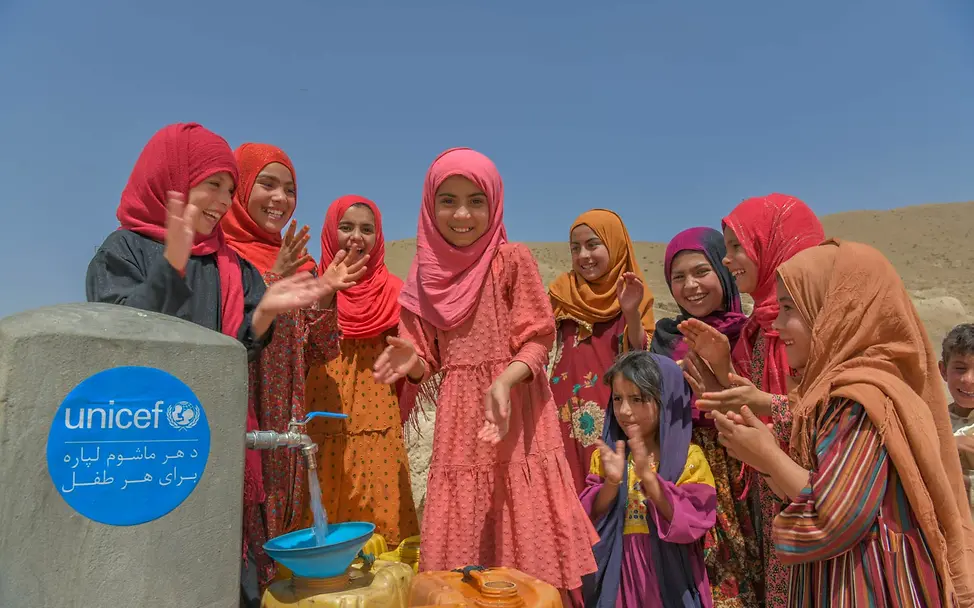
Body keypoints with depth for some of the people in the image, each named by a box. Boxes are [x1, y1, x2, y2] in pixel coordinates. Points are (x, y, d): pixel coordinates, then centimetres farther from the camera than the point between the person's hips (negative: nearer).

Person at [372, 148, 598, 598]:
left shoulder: (512, 259, -4)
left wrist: (504, 380, -26)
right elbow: (433, 358, 9)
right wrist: (413, 363, -13)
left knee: (524, 538, 1)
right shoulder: (428, 271, 7)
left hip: (513, 414, -3)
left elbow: (538, 340, -7)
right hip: (458, 421, 4)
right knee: (456, 552, 8)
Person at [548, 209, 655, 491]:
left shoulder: (632, 293, 2)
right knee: (570, 486, 1)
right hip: (567, 410, 1)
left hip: (614, 413, -1)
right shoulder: (562, 291, 6)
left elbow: (642, 357, -5)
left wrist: (632, 314, -20)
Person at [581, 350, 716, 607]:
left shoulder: (689, 456, -10)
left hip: (668, 571, -2)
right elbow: (590, 520, -5)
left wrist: (648, 475, -28)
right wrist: (611, 483, -23)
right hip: (616, 571, 2)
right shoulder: (606, 453, -2)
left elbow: (691, 522, -18)